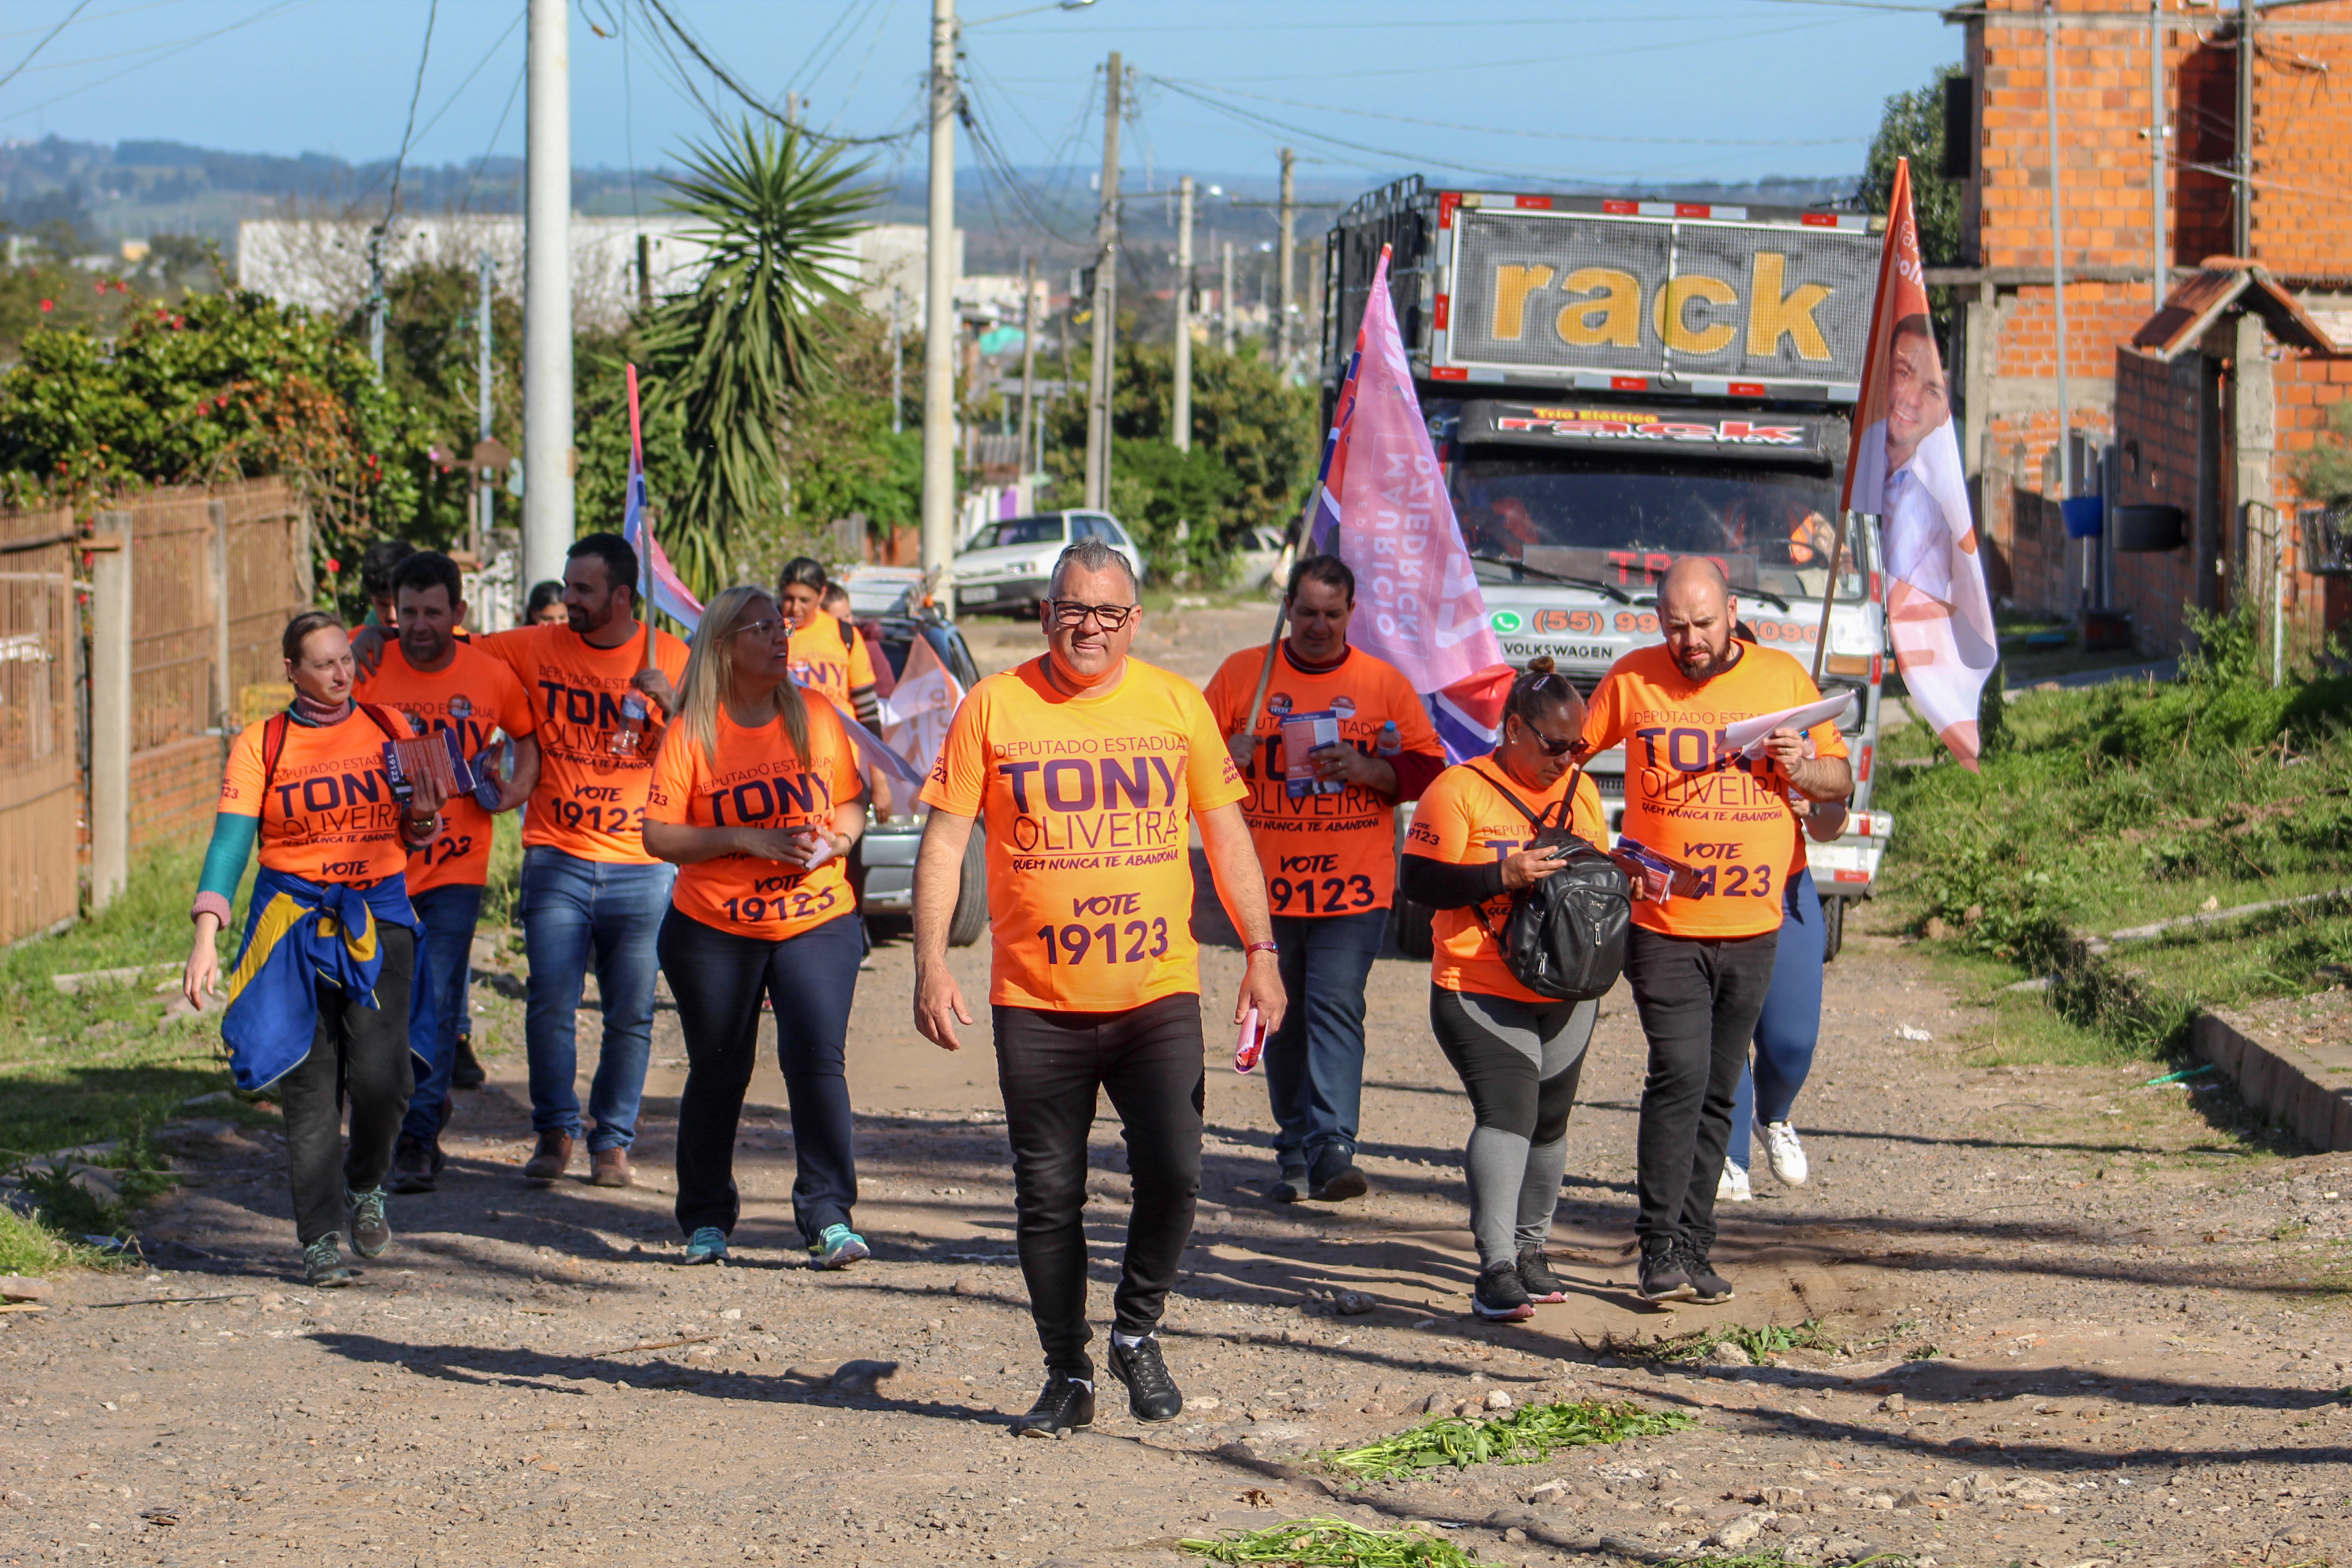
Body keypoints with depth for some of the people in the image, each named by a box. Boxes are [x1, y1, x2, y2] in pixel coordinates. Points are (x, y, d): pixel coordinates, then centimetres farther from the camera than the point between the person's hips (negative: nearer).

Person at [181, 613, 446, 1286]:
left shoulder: (388, 728, 9)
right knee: (310, 1085, -5)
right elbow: (230, 840, -3)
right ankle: (321, 1238, 3)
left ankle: (366, 1185, 13)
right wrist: (206, 936, -14)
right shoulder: (260, 746, 3)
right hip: (296, 921, -1)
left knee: (379, 1073, -15)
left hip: (379, 917, 1)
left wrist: (424, 816, -6)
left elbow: (412, 837, 19)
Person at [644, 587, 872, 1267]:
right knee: (717, 1073, 7)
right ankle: (706, 1220, 23)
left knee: (817, 1060, -14)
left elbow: (851, 803, 13)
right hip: (713, 929, -1)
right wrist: (747, 839, -18)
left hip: (817, 922, 1)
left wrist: (836, 841, -9)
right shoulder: (692, 732, -4)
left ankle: (829, 1218, -10)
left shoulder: (816, 717, 4)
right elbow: (659, 835, -8)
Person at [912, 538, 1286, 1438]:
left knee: (1172, 1172, -12)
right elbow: (944, 841, 1)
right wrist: (932, 966, -8)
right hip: (1035, 1003, 0)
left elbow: (1226, 833, 11)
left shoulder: (1176, 704, 5)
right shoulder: (994, 707, 1)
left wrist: (1261, 952, 4)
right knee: (1048, 1197, 4)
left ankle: (1137, 1332, 13)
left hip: (1157, 995, 0)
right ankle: (1067, 1375, 18)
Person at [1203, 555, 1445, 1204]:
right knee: (1283, 1020, 8)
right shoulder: (1242, 674, 8)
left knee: (1336, 1008, -14)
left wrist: (1369, 769, -13)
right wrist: (1226, 757, -10)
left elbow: (1429, 769, 5)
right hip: (1270, 881, 2)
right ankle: (1294, 1150, 16)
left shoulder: (1383, 684, 6)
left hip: (1353, 883, -2)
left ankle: (1332, 1147, -20)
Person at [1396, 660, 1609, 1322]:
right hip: (1480, 993, -6)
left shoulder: (1580, 789, 12)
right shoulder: (1460, 790, -8)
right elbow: (1418, 878, -13)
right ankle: (1496, 1269, -22)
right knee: (1506, 1113, -19)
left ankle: (1530, 1248, 28)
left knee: (1550, 1120, 11)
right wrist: (1502, 875, -23)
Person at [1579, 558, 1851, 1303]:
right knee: (1680, 1075, -15)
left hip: (1751, 930, 3)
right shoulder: (1631, 680, 1)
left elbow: (1842, 779, 11)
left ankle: (1693, 1249, 15)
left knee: (1715, 1092, 8)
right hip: (1662, 925, -2)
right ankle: (1660, 1250, -12)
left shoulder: (1783, 677, 5)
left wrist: (1803, 768, -11)